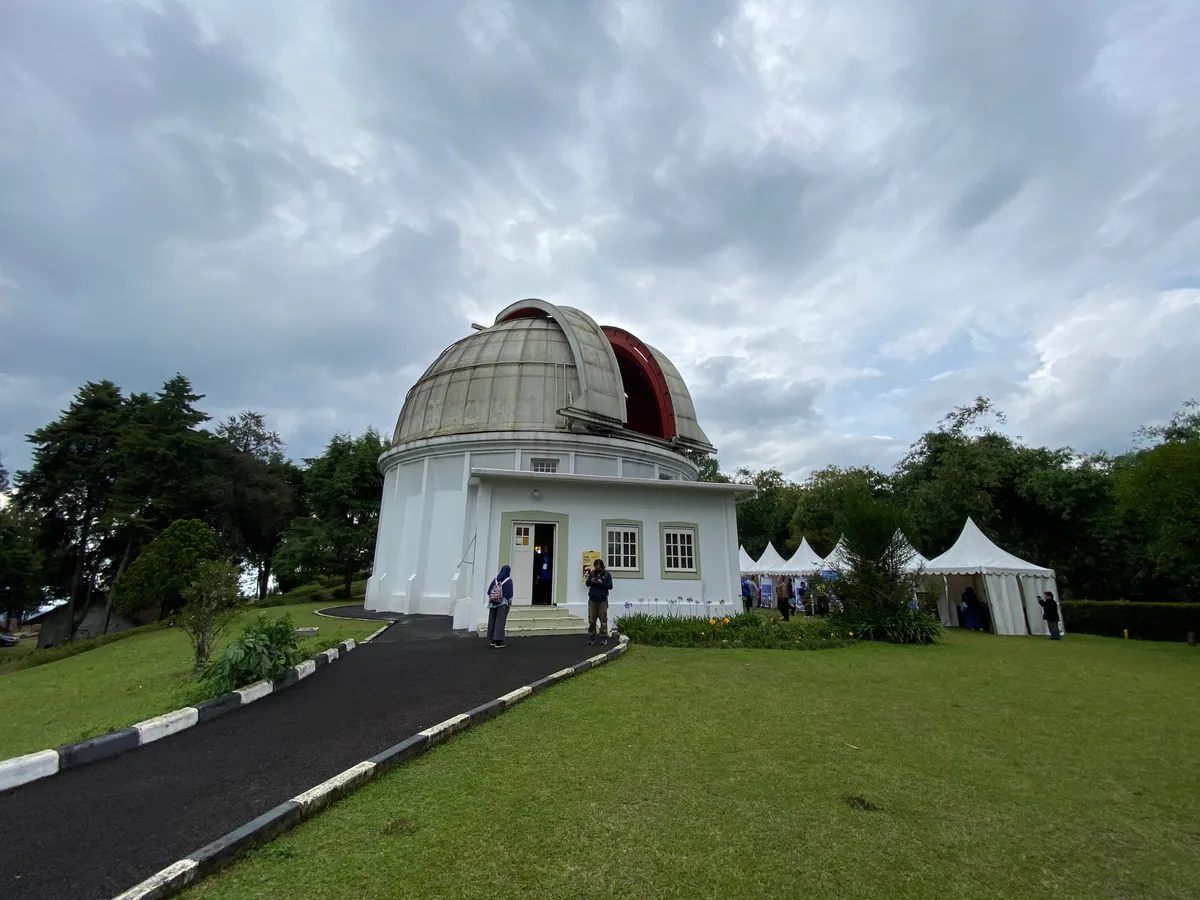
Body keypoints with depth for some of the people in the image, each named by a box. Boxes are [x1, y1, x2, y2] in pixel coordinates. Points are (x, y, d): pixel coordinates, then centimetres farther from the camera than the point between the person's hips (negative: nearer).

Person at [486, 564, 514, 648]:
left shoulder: (495, 580, 3)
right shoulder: (509, 581, -9)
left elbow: (489, 592, 3)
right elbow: (509, 594, -11)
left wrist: (491, 599, 13)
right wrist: (510, 603, 0)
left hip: (493, 603, 4)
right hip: (503, 603, -4)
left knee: (492, 621, 10)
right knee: (500, 621, -2)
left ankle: (492, 640, 16)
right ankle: (498, 641, -3)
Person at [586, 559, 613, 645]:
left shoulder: (607, 574, 0)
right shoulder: (592, 573, 8)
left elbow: (610, 586, -2)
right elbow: (587, 584, 13)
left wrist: (602, 583, -17)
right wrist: (591, 581, -8)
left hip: (603, 600, -2)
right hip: (592, 600, 2)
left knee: (603, 620, -2)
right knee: (591, 620, 3)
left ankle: (603, 638, 7)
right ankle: (591, 638, 10)